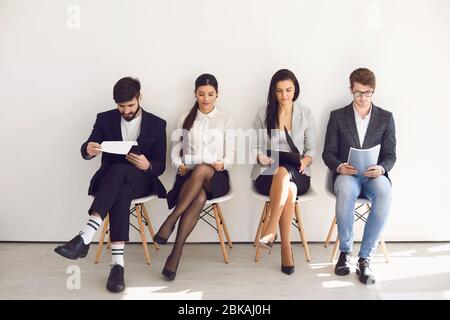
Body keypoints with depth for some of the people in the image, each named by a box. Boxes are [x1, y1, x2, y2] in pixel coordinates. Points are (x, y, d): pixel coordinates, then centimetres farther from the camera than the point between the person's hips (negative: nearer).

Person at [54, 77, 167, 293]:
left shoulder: (157, 124, 3)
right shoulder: (105, 119, 6)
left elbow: (160, 166, 2)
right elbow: (86, 151, -5)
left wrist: (147, 166, -23)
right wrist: (88, 149, -31)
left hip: (140, 180, -1)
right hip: (110, 180, 1)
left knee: (119, 170, -37)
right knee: (120, 192, -37)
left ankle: (85, 237, -45)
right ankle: (118, 263, -45)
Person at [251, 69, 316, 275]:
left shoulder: (306, 114, 10)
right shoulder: (263, 114, 9)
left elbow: (311, 149, 9)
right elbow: (255, 146, 8)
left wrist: (304, 161, -13)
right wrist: (260, 157, -14)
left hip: (298, 174, 1)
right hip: (267, 174, 0)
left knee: (283, 172, -38)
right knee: (289, 189, -36)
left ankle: (270, 230, -31)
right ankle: (286, 248, -29)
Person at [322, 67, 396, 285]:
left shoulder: (385, 118, 12)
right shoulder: (337, 116, 9)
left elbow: (390, 155, 8)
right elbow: (328, 153, 6)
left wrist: (381, 168, -15)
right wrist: (339, 167, -16)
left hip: (374, 175, 1)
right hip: (347, 175, 0)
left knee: (384, 193, -37)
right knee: (345, 191, -38)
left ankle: (365, 258, -28)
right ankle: (345, 251, -17)